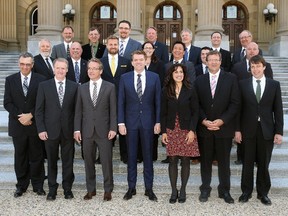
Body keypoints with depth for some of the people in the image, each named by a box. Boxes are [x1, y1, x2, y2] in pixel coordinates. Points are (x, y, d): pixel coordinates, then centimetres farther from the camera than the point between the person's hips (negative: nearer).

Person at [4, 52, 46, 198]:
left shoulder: (40, 80, -1)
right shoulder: (10, 80, 4)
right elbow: (7, 103, 0)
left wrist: (31, 115, -15)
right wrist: (20, 116, -12)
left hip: (35, 124, -1)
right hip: (17, 125, 2)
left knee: (36, 156, 8)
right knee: (20, 157, 10)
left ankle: (38, 185, 20)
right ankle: (21, 185, 24)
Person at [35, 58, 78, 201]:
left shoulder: (74, 86, 3)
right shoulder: (44, 86, 2)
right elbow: (39, 110, 1)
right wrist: (41, 129, -6)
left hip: (68, 130, 0)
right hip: (50, 130, 0)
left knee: (68, 161, 8)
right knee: (51, 162, 10)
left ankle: (67, 188, 23)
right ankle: (52, 189, 24)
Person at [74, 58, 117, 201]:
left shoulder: (110, 87, 0)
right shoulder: (82, 88, 8)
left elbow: (113, 110, -2)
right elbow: (78, 111, 7)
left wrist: (113, 128, -9)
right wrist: (77, 129, 0)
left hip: (104, 130, -2)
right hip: (87, 131, 3)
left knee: (106, 161, 4)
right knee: (88, 162, 10)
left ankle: (108, 190, 18)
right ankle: (90, 189, 24)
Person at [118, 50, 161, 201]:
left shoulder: (154, 77, 1)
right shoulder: (124, 78, 2)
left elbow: (158, 101, 1)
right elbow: (121, 102, 2)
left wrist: (158, 122, -4)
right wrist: (121, 122, -5)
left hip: (148, 121, 0)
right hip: (130, 121, 1)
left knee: (148, 155, 7)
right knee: (131, 156, 9)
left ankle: (149, 188, 19)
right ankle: (131, 187, 21)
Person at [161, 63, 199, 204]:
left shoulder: (190, 91, 0)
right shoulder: (166, 91, 3)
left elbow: (195, 112, -1)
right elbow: (163, 113, 4)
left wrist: (192, 130, -10)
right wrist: (163, 131, -2)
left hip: (187, 130, -1)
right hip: (171, 131, 1)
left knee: (185, 160, 3)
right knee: (172, 160, 3)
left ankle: (183, 190, 17)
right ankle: (174, 191, 14)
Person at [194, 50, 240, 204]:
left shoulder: (231, 79, 1)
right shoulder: (199, 80, 7)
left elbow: (235, 103, -4)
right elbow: (197, 104, 3)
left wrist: (222, 120, -13)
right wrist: (204, 121, -11)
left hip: (224, 127, -1)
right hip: (204, 127, 1)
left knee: (224, 161, 8)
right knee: (205, 160, 9)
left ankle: (224, 190, 22)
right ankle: (205, 189, 22)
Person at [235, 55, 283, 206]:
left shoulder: (274, 85, 3)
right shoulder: (243, 84, 1)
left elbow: (278, 110, 2)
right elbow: (238, 108, 1)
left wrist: (279, 131, -3)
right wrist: (237, 129, -4)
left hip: (267, 130, 0)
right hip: (248, 129, 0)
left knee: (264, 163, 9)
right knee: (247, 163, 9)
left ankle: (263, 193, 24)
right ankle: (246, 191, 23)